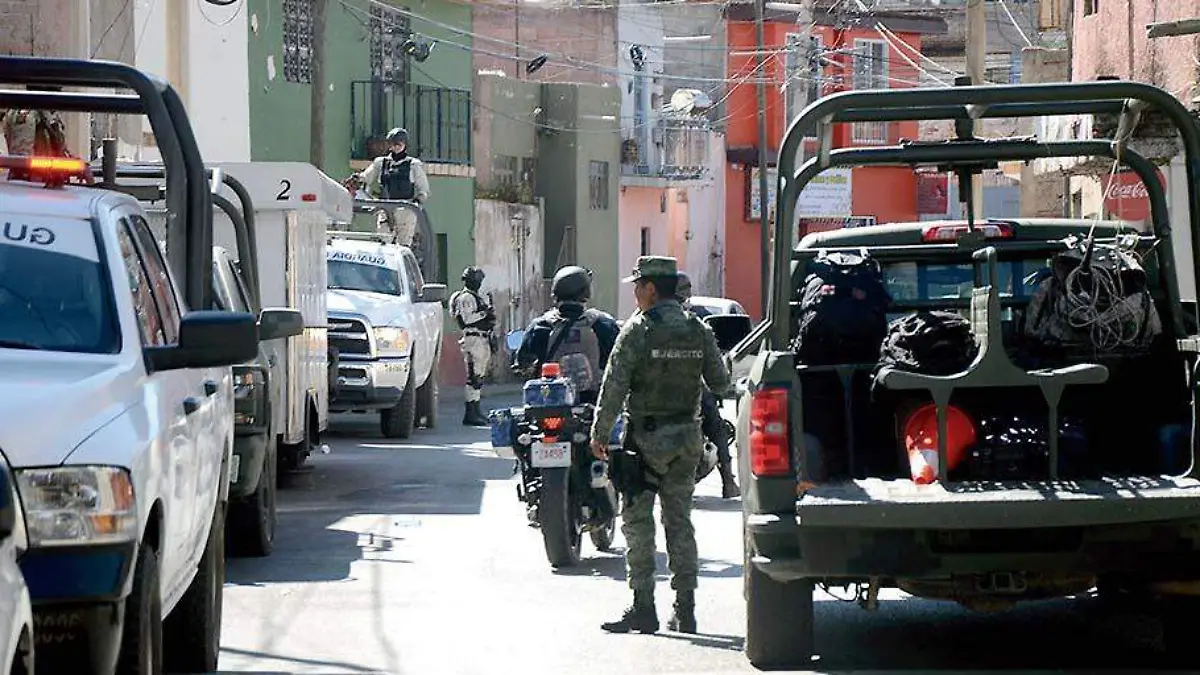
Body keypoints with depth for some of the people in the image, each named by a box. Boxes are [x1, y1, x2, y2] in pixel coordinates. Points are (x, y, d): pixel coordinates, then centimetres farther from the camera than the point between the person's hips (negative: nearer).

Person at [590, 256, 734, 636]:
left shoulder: (638, 330, -10)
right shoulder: (698, 331, 6)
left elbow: (614, 386, -11)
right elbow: (721, 384, 9)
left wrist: (599, 433, -5)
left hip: (647, 437, -5)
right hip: (687, 438, 5)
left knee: (638, 522, -1)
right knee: (680, 521, 10)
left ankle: (643, 608, -5)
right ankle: (685, 610, 9)